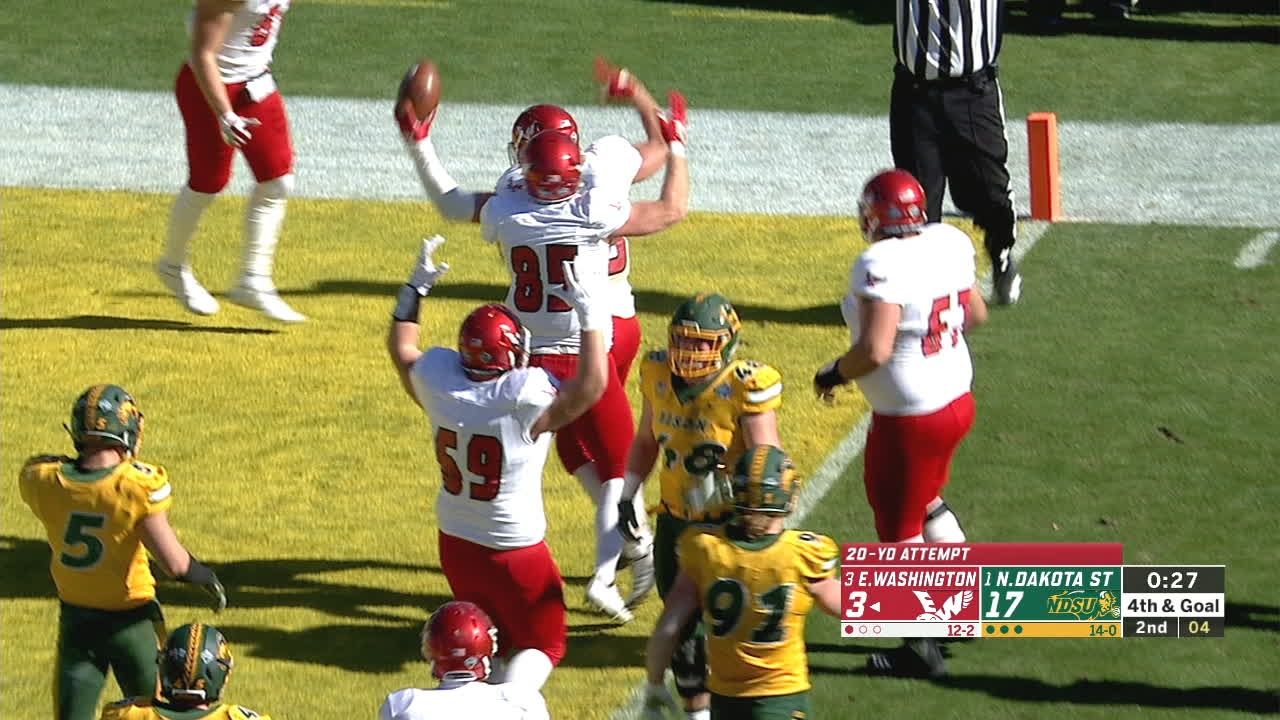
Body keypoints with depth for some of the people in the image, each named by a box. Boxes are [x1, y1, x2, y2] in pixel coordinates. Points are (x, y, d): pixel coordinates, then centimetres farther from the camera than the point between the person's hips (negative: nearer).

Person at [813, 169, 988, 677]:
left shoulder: (883, 266, -26)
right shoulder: (949, 244, -2)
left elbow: (875, 350, -31)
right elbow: (976, 315, 11)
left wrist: (833, 374, -13)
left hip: (909, 420, -8)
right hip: (956, 400, 8)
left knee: (899, 530, 9)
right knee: (925, 506, 29)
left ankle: (921, 648, 18)